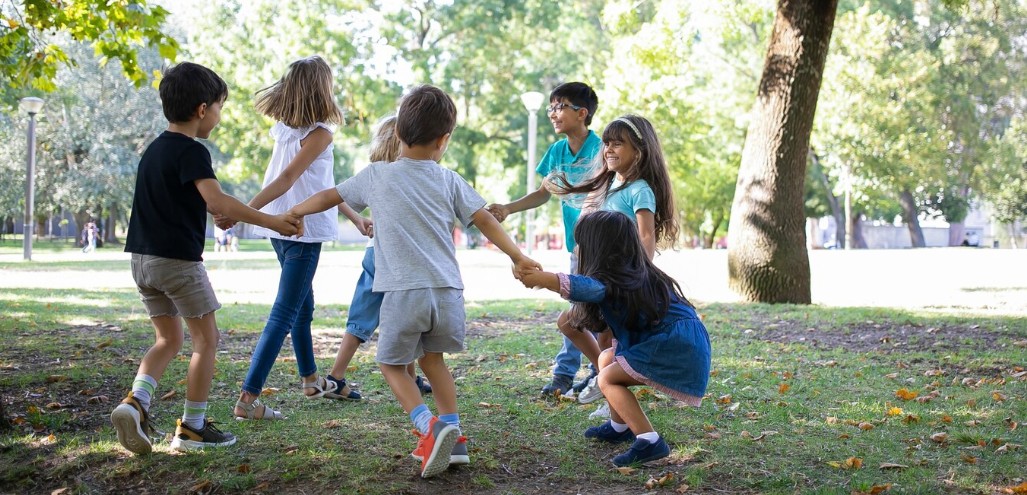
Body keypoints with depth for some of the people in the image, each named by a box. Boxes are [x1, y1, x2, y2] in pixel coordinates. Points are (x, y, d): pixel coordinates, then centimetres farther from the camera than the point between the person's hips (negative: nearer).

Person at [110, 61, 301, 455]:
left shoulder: (155, 149, 14)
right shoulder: (191, 151, -14)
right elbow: (217, 201, -27)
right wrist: (271, 221, -26)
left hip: (143, 257, 8)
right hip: (178, 259, -8)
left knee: (169, 339, 17)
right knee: (206, 338, 5)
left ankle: (136, 402, -3)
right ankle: (192, 427, 8)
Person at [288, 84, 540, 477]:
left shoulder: (376, 176, 7)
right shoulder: (449, 180, 10)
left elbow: (328, 197, 18)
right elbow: (486, 221, 7)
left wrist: (291, 213, 35)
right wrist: (518, 257, 15)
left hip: (404, 293, -3)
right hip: (448, 291, 3)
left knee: (392, 363, 13)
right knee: (432, 358, 24)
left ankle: (429, 427, -9)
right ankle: (452, 437, 18)